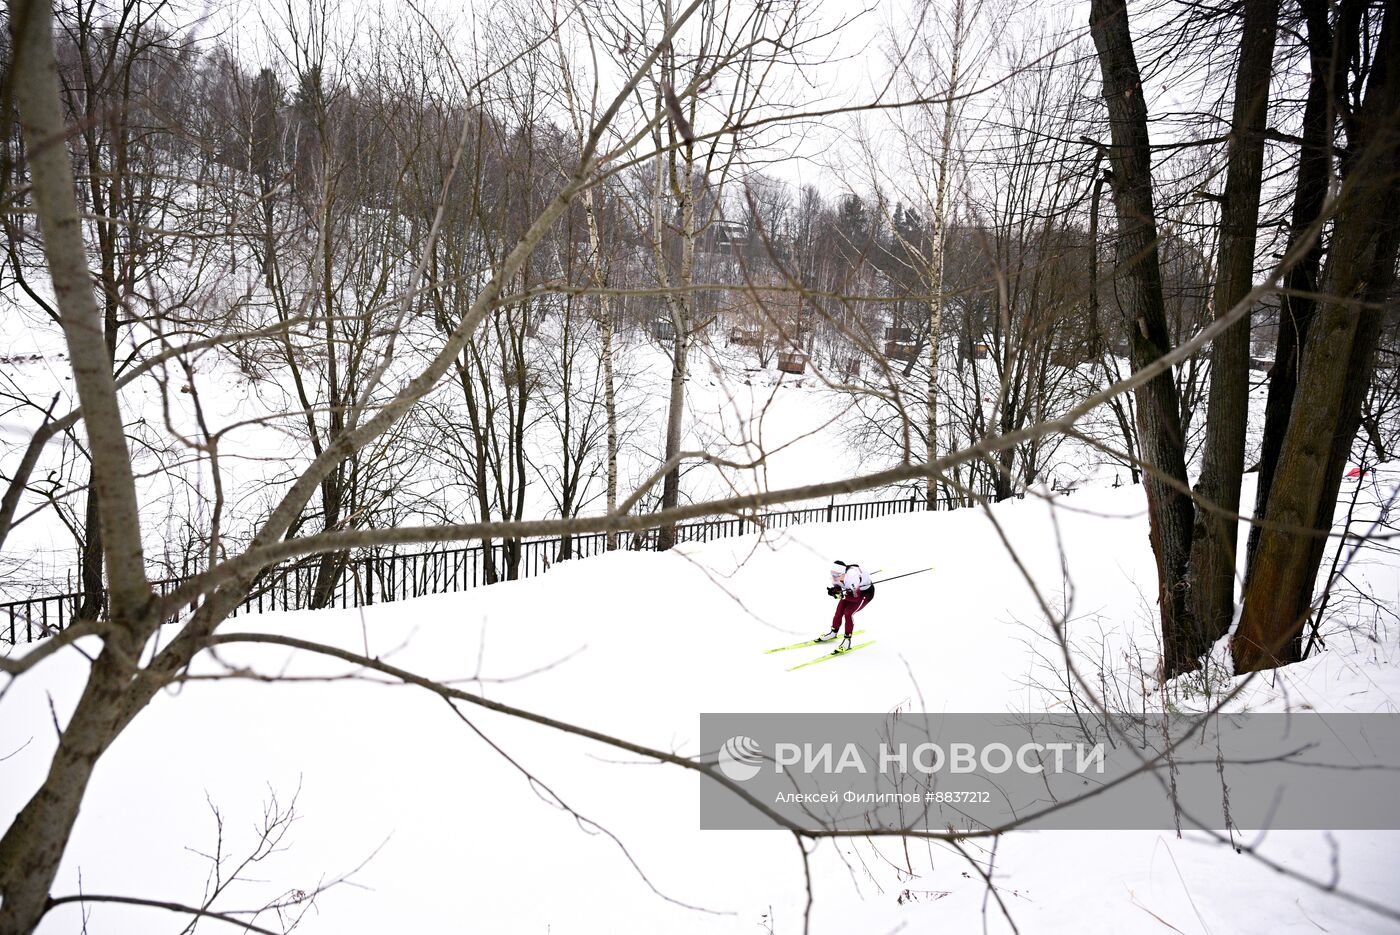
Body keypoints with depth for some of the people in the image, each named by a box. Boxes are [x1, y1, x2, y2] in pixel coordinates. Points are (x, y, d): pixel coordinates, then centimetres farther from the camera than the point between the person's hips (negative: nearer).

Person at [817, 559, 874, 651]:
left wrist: (842, 595, -38)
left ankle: (847, 640, -5)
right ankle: (834, 632, 29)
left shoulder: (852, 577, -42)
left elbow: (856, 598, -36)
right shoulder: (836, 576, -22)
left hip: (865, 593, -7)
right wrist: (833, 591, -25)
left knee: (848, 613, -17)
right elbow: (837, 587, -3)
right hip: (852, 591, 7)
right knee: (839, 610, 4)